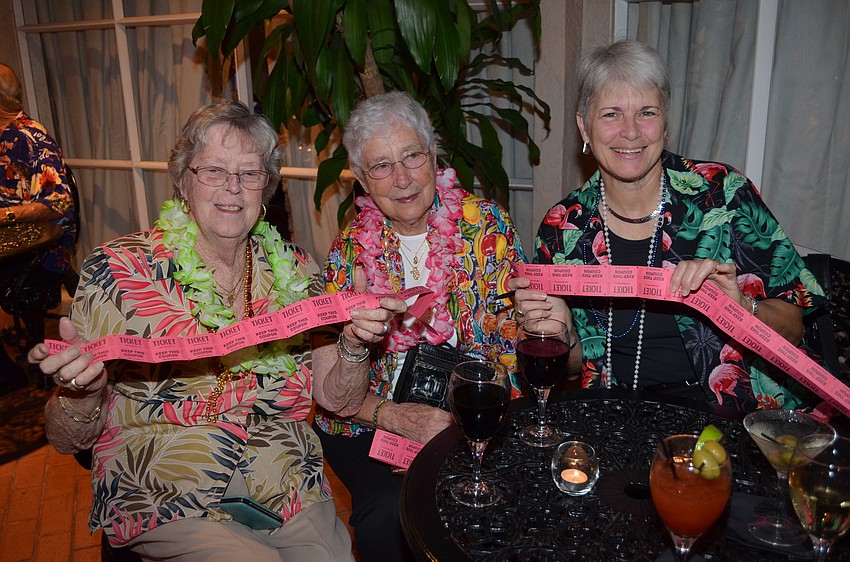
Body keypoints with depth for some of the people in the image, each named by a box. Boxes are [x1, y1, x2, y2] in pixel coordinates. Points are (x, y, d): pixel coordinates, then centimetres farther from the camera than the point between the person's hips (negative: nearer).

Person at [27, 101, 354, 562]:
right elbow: (68, 439, -4)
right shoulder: (119, 269, -7)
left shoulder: (294, 270, 1)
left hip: (293, 497, 3)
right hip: (169, 506, -2)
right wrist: (84, 390, -25)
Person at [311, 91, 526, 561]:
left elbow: (518, 338, -3)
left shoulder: (486, 224, -4)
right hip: (373, 423, 0)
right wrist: (354, 342, -26)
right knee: (391, 514, -25)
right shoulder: (350, 251, -4)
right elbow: (335, 399, -5)